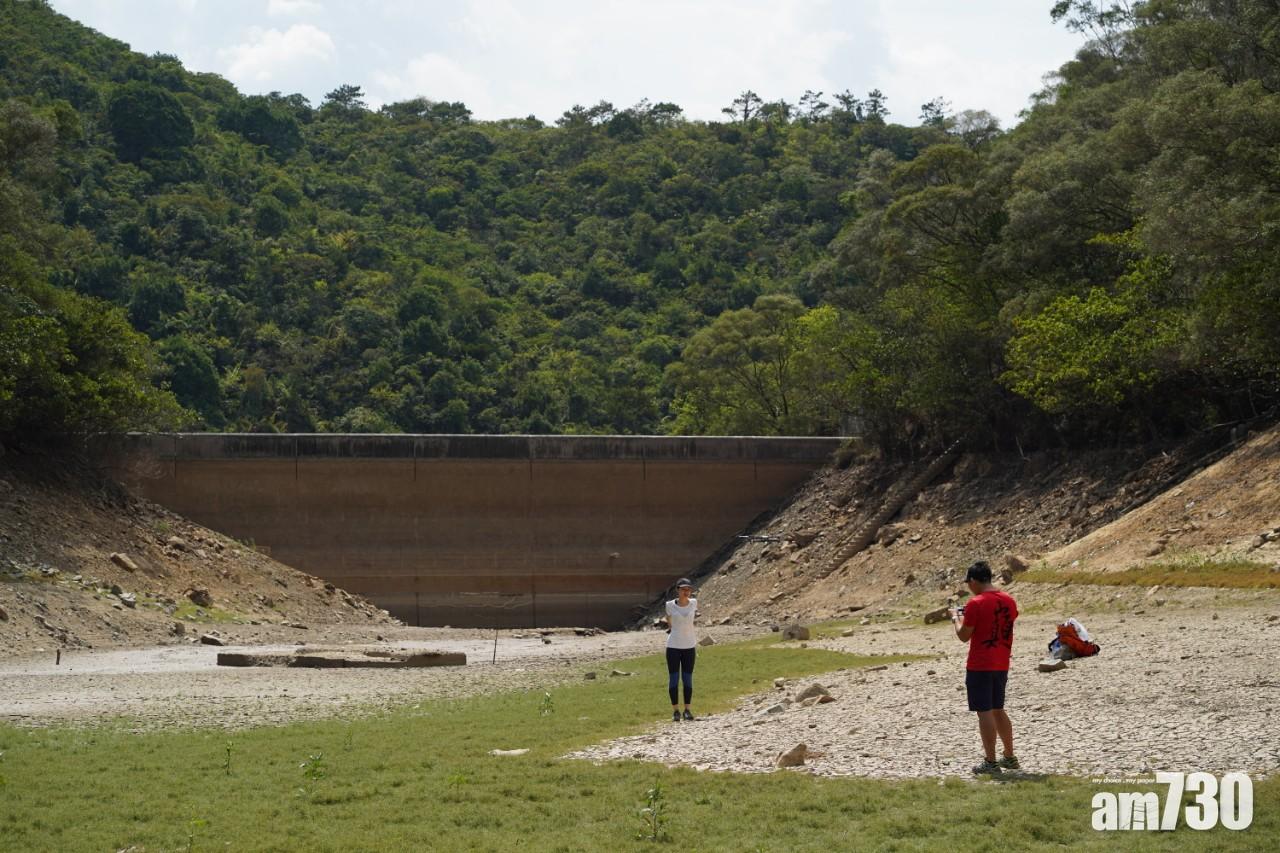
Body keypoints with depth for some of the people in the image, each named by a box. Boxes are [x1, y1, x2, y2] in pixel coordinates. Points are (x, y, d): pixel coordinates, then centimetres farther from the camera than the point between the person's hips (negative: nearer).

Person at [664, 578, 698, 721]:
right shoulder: (670, 605, -7)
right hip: (673, 646, -2)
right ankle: (675, 710, 5)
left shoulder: (694, 603, -1)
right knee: (674, 679, 0)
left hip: (689, 646, 2)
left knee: (688, 679, 4)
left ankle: (687, 710, 10)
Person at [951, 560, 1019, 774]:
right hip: (1002, 665, 7)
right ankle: (1009, 758, 23)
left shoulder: (976, 603, -16)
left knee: (985, 712, -2)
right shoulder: (1008, 600, 6)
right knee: (998, 710, 19)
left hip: (980, 667, -7)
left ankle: (990, 762, -1)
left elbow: (964, 636, -11)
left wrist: (956, 618, 7)